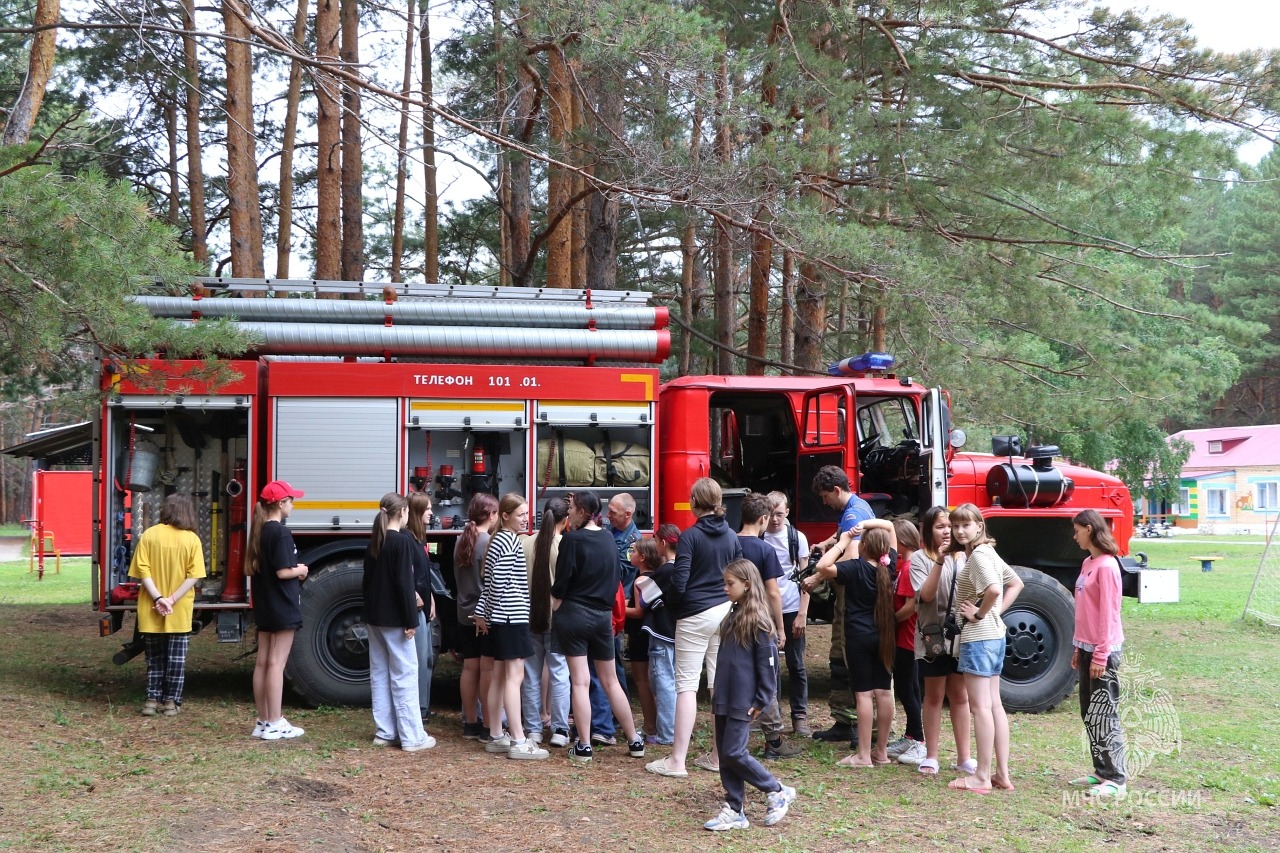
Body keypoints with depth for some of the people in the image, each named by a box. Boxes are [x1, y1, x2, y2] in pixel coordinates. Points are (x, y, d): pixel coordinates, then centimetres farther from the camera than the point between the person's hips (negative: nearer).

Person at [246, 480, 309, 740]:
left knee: (262, 662, 10)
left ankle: (263, 721, 17)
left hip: (264, 607, 9)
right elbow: (283, 572, -23)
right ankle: (274, 725, -2)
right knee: (276, 663, -6)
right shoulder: (281, 533, -17)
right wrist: (301, 570, -2)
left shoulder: (259, 531, 10)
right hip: (283, 607, -9)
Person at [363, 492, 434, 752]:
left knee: (380, 674, 11)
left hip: (375, 617, 8)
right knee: (404, 675, -4)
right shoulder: (402, 541, -14)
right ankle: (412, 737, -3)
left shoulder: (373, 543, 10)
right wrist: (411, 621, -16)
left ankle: (384, 732, 16)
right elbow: (404, 583, -19)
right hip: (395, 618, -8)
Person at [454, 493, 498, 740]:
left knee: (470, 668, 10)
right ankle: (489, 726, 1)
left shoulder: (461, 541, 6)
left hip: (466, 614, 7)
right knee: (488, 669, -2)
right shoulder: (490, 543, -16)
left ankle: (470, 724, 16)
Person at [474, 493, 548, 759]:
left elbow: (491, 581, 17)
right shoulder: (510, 542, -14)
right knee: (514, 677, -9)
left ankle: (496, 737, 17)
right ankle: (518, 742, -9)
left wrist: (483, 612, 17)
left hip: (499, 618, 10)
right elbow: (499, 582, -20)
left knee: (499, 676, 12)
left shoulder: (499, 540, 16)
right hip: (511, 617, -10)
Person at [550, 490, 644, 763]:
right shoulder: (608, 539, 6)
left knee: (580, 682, -1)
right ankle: (635, 741, 17)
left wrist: (555, 611, 4)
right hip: (603, 615, 5)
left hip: (573, 615, -5)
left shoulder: (572, 539, -11)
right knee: (611, 681, 15)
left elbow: (561, 583, -10)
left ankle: (584, 747, 1)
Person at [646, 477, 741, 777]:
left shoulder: (690, 536, -11)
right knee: (721, 683, 8)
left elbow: (679, 583, -15)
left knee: (687, 684, -3)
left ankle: (677, 761, -4)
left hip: (696, 614, -5)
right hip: (726, 612, 6)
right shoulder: (731, 536, 6)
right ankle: (719, 756, 14)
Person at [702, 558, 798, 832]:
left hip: (743, 702, -9)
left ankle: (778, 792, 8)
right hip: (724, 699, 9)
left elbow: (768, 663, -14)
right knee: (724, 755, 8)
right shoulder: (734, 616, 12)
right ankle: (734, 811, 15)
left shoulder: (758, 621, -14)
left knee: (734, 753, -8)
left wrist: (761, 701, -14)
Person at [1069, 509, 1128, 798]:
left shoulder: (1106, 566, -15)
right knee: (1089, 714, 12)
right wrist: (1080, 648, 17)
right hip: (1088, 648, 9)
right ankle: (1102, 771, 19)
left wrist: (1100, 655, -18)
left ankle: (1116, 780, -3)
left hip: (1102, 651, -9)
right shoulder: (1088, 563, 12)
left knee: (1103, 715, -7)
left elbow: (1108, 614, -17)